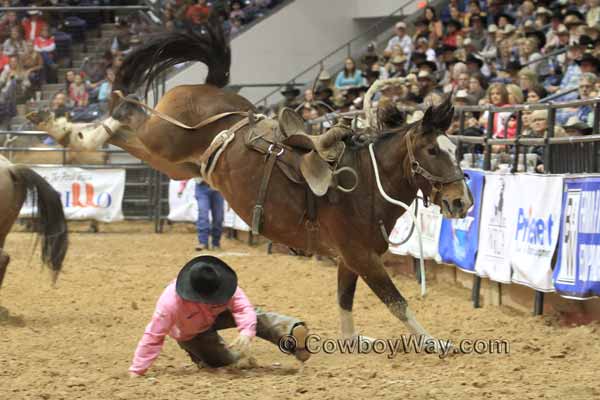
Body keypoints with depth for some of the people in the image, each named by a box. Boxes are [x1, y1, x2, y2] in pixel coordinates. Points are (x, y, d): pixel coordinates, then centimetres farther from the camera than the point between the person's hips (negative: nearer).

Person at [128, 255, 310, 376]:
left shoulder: (223, 284, -33)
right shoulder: (170, 302, -41)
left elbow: (243, 307, -34)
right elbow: (153, 336, -35)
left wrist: (246, 332, -56)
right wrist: (136, 372, -33)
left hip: (217, 315, 2)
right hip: (191, 334, -2)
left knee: (254, 316, -23)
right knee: (223, 360, -10)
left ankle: (292, 332, -38)